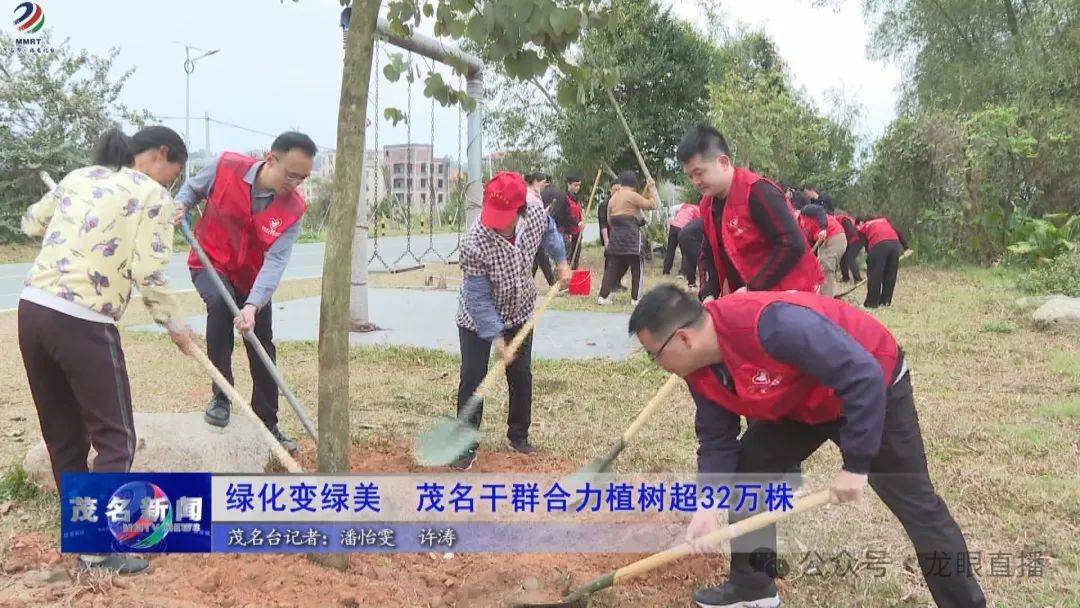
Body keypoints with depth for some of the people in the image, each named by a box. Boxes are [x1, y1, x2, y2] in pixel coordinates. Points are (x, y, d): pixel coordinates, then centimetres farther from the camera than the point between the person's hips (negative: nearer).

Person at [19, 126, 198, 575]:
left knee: (63, 435, 18)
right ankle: (98, 548, 7)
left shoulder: (78, 177, 17)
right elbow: (148, 274, -11)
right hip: (82, 325, -7)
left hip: (32, 310, 7)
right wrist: (176, 325, 1)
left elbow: (31, 223, 31)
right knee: (114, 439, 6)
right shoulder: (153, 195, -3)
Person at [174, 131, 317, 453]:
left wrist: (253, 305, -41)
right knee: (220, 304, -34)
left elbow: (275, 262, -29)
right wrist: (181, 204, -22)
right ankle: (220, 397, -19)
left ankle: (267, 425, 21)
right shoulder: (225, 167, -23)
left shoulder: (293, 209, -22)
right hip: (210, 264, -2)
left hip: (252, 278, 2)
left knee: (263, 352, 4)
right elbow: (193, 186, 1)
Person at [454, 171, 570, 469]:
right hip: (478, 320, -4)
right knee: (472, 379, -5)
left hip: (519, 313, 4)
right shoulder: (474, 244, -37)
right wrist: (496, 338, -29)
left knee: (521, 376, 11)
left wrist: (561, 260, 5)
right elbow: (479, 299, -28)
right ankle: (467, 445, 9)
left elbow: (548, 229, 5)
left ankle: (518, 434, 29)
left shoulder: (535, 210, -24)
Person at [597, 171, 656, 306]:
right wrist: (651, 189, 6)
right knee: (637, 268, 3)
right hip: (631, 236, -6)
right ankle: (635, 298, 3)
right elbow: (652, 204, -6)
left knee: (612, 267, 7)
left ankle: (602, 297, 2)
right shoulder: (632, 195, -8)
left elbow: (609, 220, 15)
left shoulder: (613, 198, 14)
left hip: (615, 235, 7)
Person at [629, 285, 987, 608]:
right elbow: (716, 439, -3)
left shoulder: (771, 324, -42)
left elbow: (863, 377, -38)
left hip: (873, 392, -7)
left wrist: (855, 465, -33)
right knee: (746, 469, 2)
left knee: (915, 505, -1)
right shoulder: (701, 372, -14)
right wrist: (708, 505, -16)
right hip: (803, 402, 7)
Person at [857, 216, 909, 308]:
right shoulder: (883, 220, 35)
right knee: (890, 275, 15)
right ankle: (886, 301, 19)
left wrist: (869, 262, 19)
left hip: (878, 245, -5)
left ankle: (872, 303, 6)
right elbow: (897, 233, 26)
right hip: (895, 243, 5)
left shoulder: (862, 228, 21)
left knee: (874, 275, 4)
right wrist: (905, 246, 27)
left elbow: (866, 245, 15)